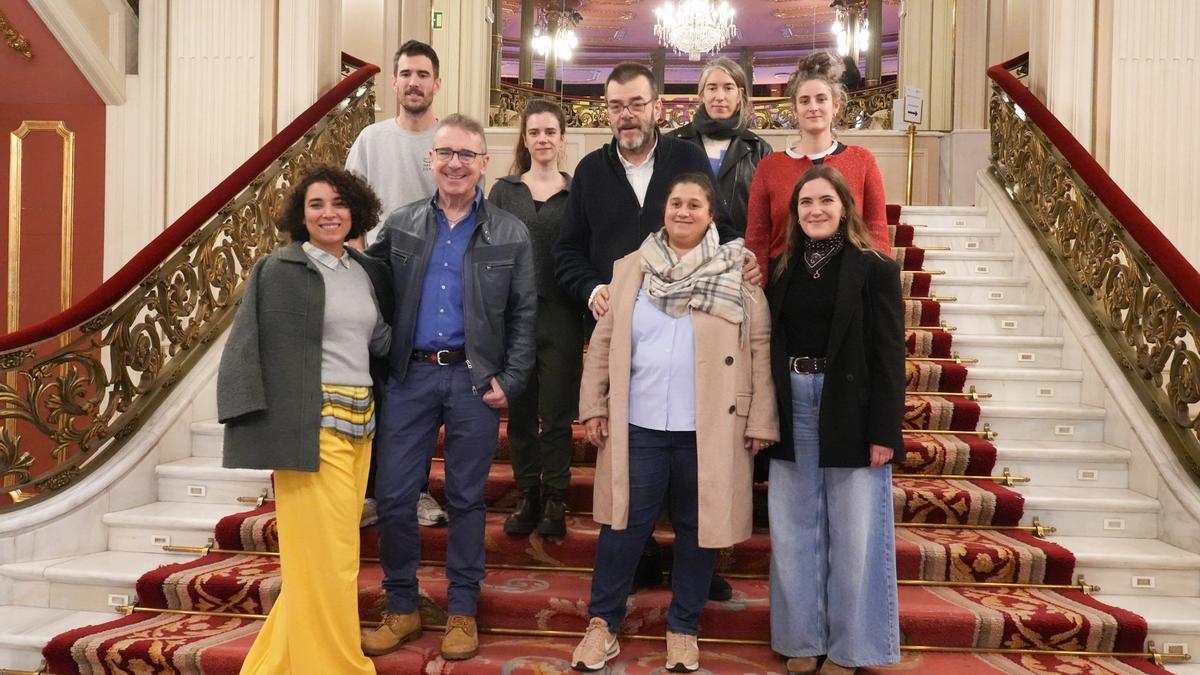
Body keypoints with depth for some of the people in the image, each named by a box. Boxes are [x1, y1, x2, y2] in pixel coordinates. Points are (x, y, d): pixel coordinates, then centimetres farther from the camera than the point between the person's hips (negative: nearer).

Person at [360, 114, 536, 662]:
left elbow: (524, 315, 2)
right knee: (393, 495, 5)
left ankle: (462, 611, 24)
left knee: (466, 498, 8)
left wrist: (510, 381, -7)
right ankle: (401, 607, 24)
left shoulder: (511, 235, 3)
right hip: (409, 375, 2)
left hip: (475, 379, -1)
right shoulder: (399, 225, 7)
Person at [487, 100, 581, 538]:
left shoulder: (577, 193, 6)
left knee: (557, 413, 2)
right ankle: (527, 497, 22)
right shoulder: (503, 191, 9)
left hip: (560, 316, -2)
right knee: (520, 412, 8)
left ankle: (555, 502, 16)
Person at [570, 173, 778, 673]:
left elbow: (760, 350, 0)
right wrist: (593, 405, 3)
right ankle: (603, 624, 24)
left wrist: (760, 421, -4)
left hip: (709, 430, -1)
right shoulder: (631, 268, 8)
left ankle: (683, 630, 28)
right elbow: (604, 341, 8)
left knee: (698, 528, 11)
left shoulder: (737, 275, 2)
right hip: (637, 426, 1)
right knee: (623, 525, 8)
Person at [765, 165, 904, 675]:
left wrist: (883, 432, -12)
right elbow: (771, 347, 8)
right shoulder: (783, 269, 9)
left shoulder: (874, 269, -4)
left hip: (850, 414, -4)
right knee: (795, 532, 11)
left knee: (852, 535, 6)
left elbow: (889, 356, -7)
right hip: (793, 412, 4)